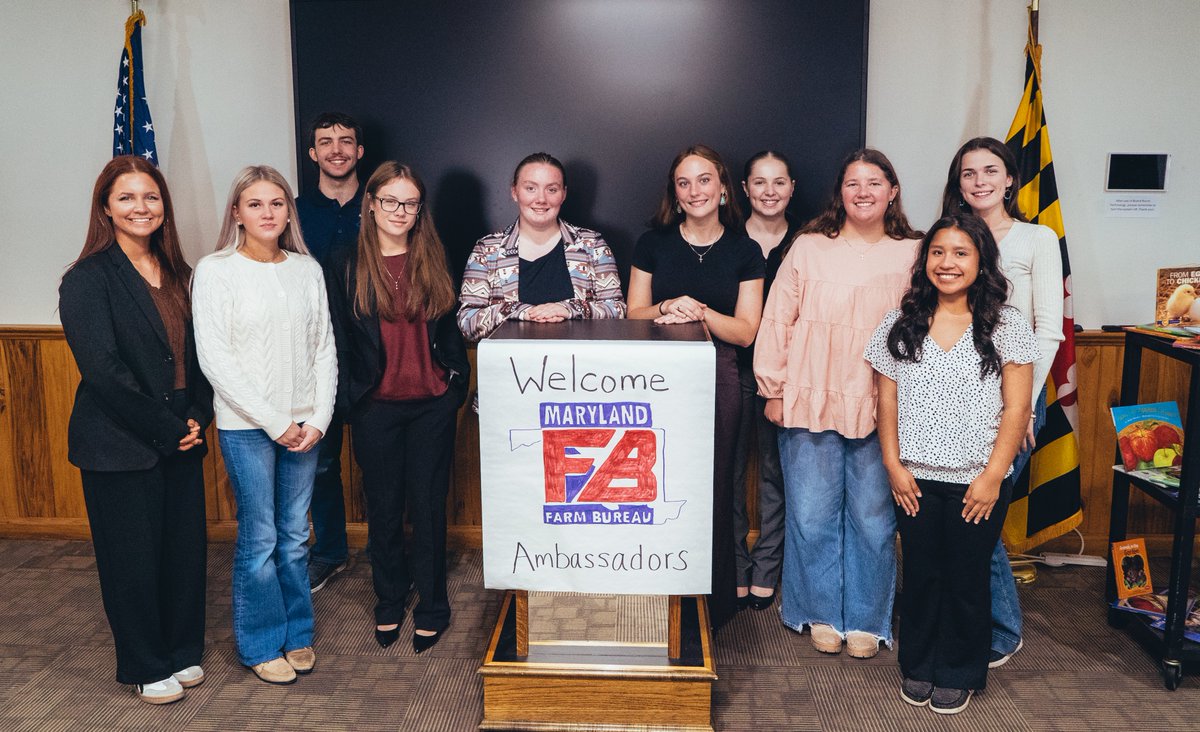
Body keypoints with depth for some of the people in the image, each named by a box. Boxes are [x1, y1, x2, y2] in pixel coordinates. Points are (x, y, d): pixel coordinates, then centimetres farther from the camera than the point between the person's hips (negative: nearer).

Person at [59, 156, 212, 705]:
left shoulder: (176, 274, 9)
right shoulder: (87, 280, -10)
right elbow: (103, 370, -17)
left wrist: (197, 417, -4)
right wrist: (165, 428, -15)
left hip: (180, 440, 5)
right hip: (119, 447, -5)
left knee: (186, 547, 11)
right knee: (133, 557, 7)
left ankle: (182, 652, 32)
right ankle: (145, 667, 27)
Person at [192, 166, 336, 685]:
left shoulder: (307, 269, 6)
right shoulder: (216, 271, -5)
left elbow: (324, 348, 7)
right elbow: (215, 358, -10)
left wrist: (319, 418, -3)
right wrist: (273, 421, -12)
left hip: (304, 423, 4)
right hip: (246, 425, -3)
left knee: (294, 535, 12)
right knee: (259, 538, 4)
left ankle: (297, 634, 28)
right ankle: (261, 645, 21)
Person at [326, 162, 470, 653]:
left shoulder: (434, 261, 5)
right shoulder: (346, 266, 0)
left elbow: (450, 327, 9)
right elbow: (339, 339, 1)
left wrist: (456, 380, 1)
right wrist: (347, 400, -2)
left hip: (433, 405, 1)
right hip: (376, 407, 0)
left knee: (428, 505, 6)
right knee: (383, 507, 11)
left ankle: (432, 609, 20)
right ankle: (389, 603, 28)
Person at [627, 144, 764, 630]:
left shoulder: (744, 252, 4)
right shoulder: (652, 243, 6)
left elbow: (745, 332, 0)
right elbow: (634, 315, 7)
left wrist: (699, 311, -16)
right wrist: (667, 307, -14)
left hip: (716, 379, 0)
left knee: (712, 489, 5)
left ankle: (709, 607, 19)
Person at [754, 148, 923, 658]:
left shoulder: (912, 255, 5)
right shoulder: (808, 248, 3)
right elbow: (778, 321, 3)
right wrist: (774, 391, 0)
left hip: (882, 409, 0)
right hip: (811, 405, 0)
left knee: (872, 517, 7)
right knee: (812, 515, 7)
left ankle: (865, 621, 25)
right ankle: (822, 614, 26)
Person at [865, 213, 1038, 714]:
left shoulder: (1005, 326, -3)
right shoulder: (900, 325, 2)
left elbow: (1016, 409, -5)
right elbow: (887, 401, 4)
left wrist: (993, 475, -10)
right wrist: (893, 465, -3)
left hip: (979, 482, -1)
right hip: (915, 479, 2)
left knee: (966, 579, 10)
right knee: (921, 574, 12)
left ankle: (960, 674, 28)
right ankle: (918, 668, 30)